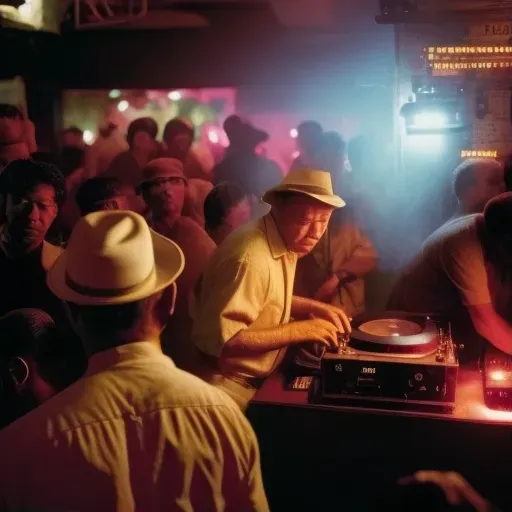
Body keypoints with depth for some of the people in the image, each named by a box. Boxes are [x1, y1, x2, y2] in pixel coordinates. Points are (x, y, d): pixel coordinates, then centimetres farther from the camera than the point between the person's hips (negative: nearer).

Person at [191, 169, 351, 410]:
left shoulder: (286, 240, 2)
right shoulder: (251, 258, -26)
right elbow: (218, 339, -29)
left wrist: (315, 308, 2)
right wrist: (299, 330, -24)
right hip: (231, 388, -8)